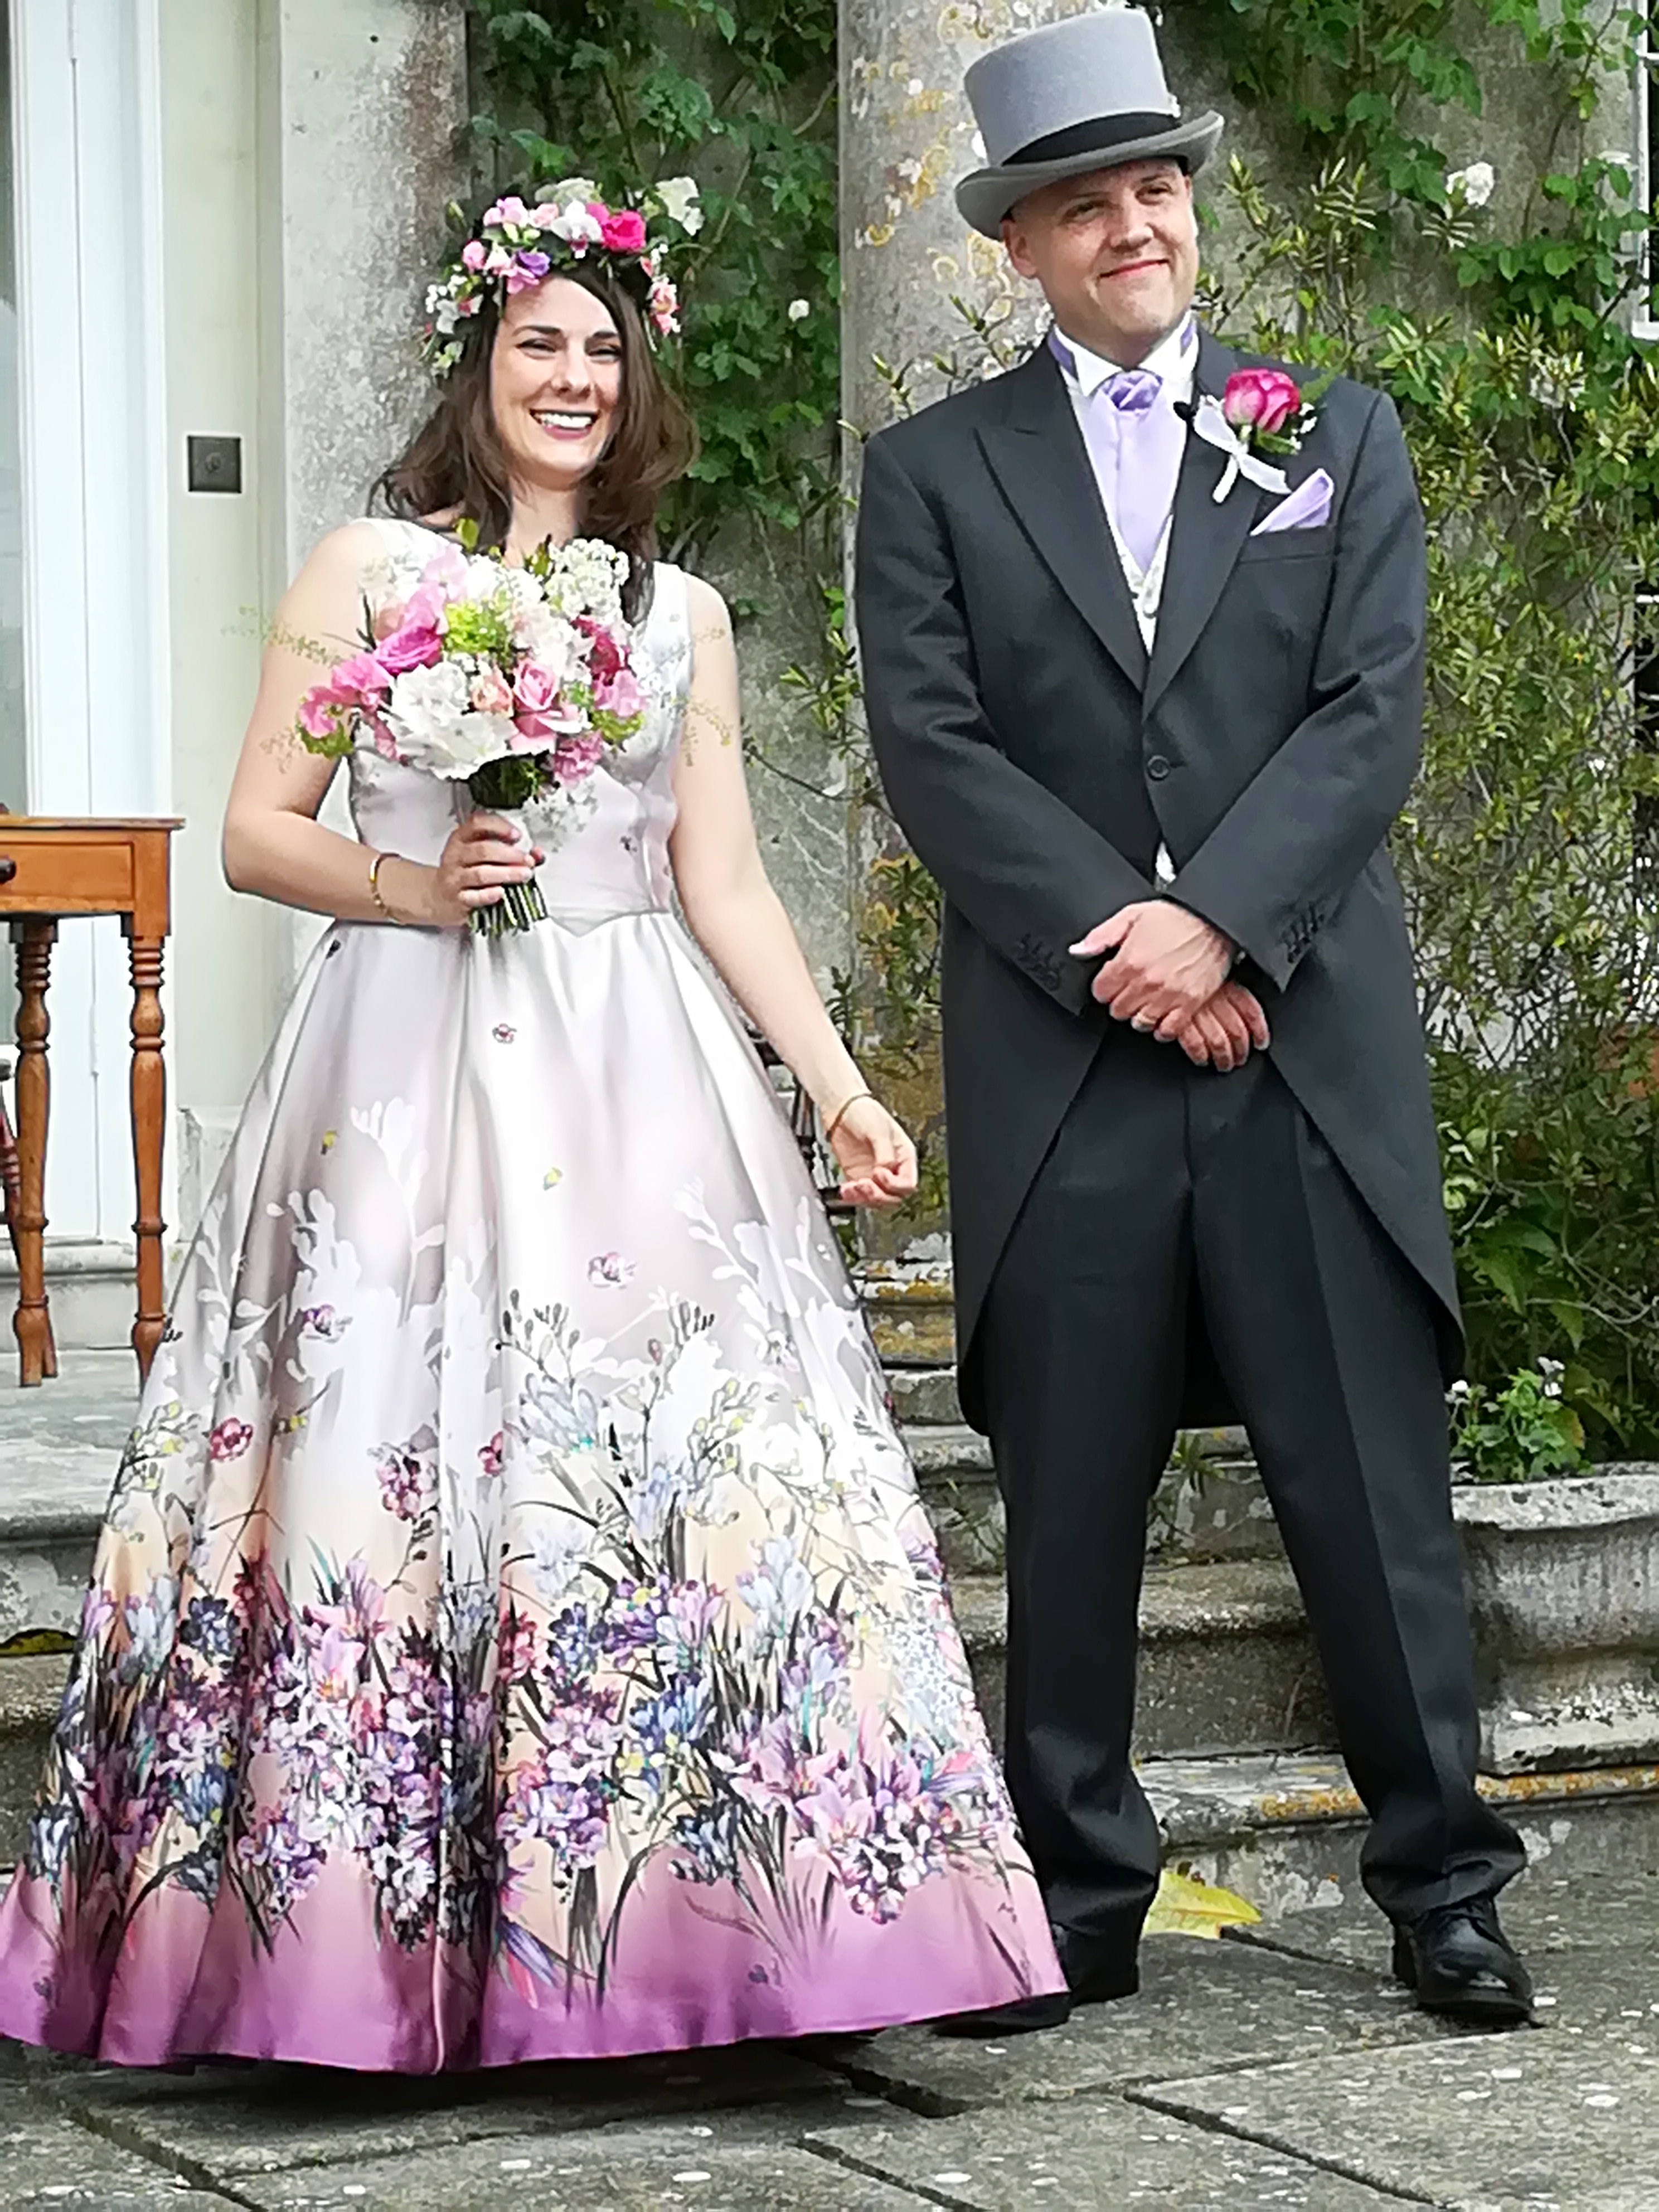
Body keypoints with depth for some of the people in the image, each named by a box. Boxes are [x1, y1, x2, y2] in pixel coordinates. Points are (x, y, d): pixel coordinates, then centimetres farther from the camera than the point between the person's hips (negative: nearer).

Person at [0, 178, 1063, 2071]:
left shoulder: (682, 614, 15)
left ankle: (652, 1929, -1)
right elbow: (255, 832, 4)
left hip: (640, 1084, 3)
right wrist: (415, 887, -13)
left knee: (687, 1461, -6)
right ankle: (363, 1923, 2)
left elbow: (726, 885, 12)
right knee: (387, 1459, -7)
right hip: (411, 1065, -2)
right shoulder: (368, 569, 6)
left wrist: (841, 1087, 3)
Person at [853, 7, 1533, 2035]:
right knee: (1069, 1505, 4)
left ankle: (1443, 1885, 11)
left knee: (1375, 1485, 1)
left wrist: (1216, 921, -12)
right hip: (1060, 1067, 0)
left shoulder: (1339, 438, 12)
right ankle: (1074, 1902, 13)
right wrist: (1122, 948, -12)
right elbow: (933, 746, -2)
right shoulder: (935, 474, 9)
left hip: (1309, 1047, 0)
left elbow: (1371, 713, 1)